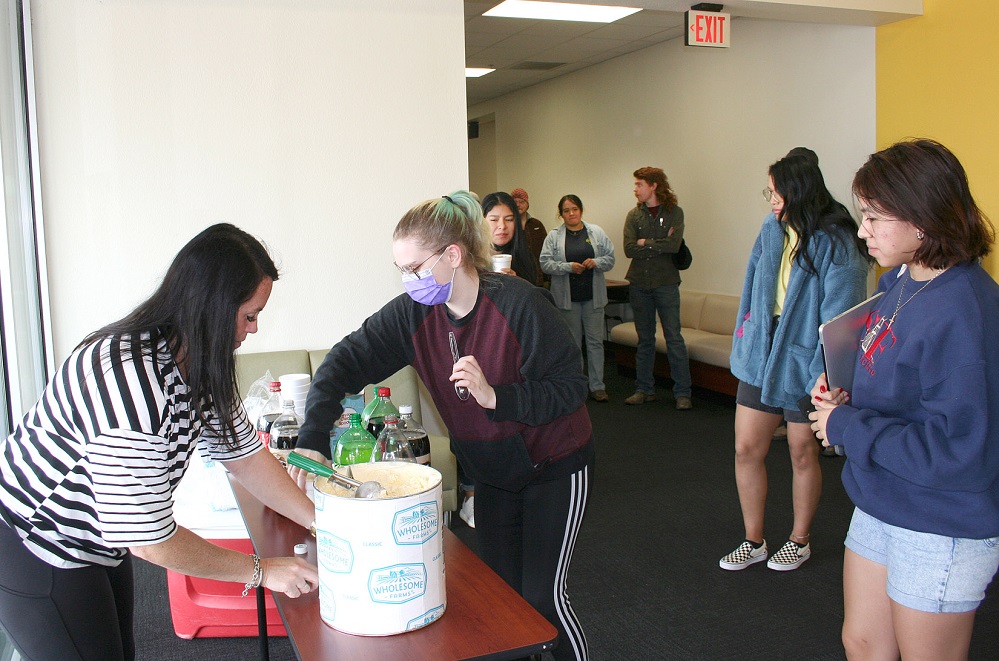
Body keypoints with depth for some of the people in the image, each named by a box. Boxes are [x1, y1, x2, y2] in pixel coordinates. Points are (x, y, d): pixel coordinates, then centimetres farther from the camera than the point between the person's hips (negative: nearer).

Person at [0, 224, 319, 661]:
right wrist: (260, 571, -20)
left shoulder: (199, 366, -6)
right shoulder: (132, 384, -36)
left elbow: (245, 456, 0)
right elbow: (150, 539, -30)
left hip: (96, 540, 9)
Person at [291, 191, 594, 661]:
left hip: (554, 467, -5)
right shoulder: (415, 312, -13)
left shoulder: (521, 305, -27)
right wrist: (312, 440, -30)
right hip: (491, 472, 5)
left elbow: (571, 387, -22)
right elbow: (348, 360, -17)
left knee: (542, 597, -2)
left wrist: (495, 396, -35)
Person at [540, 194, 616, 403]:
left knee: (595, 340, 2)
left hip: (593, 295, 1)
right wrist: (568, 267, -18)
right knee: (572, 342, 8)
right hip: (567, 297, -1)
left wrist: (596, 262, -13)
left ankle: (597, 386, 8)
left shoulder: (596, 232, 5)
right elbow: (545, 263, -6)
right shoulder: (554, 236, 0)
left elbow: (610, 258, 6)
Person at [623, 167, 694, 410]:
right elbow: (629, 249, -6)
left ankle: (682, 393, 2)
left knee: (674, 338, -3)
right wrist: (660, 245, -9)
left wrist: (646, 243, -8)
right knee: (644, 339, 11)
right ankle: (644, 389, 19)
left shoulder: (674, 212, -2)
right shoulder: (634, 215, 6)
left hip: (666, 283, -3)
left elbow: (674, 245, -17)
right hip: (639, 283, 3)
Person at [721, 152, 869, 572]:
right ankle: (753, 541, 24)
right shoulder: (771, 231, 5)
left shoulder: (836, 244, -14)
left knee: (802, 454, 10)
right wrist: (744, 337, 11)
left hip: (804, 362, -6)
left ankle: (799, 540, 31)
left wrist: (827, 376, -23)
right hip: (761, 356, 6)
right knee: (746, 449, 7)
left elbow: (840, 316, -18)